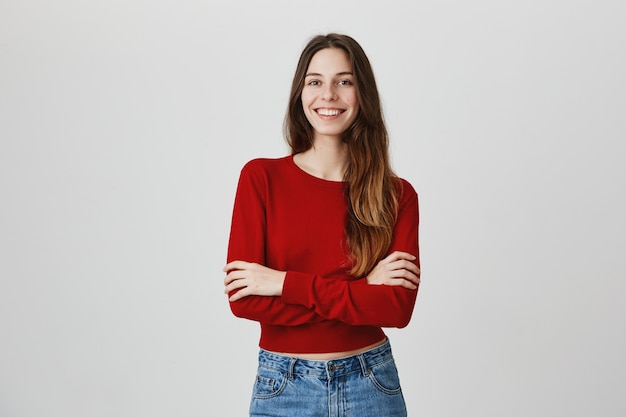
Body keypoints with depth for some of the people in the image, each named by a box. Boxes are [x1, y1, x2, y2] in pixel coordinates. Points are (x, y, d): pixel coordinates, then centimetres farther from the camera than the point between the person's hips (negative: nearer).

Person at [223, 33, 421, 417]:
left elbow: (399, 307, -13)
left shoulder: (397, 196, -4)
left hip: (372, 385, 1)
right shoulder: (261, 178, -7)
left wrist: (287, 283, -17)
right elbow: (243, 298, -13)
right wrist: (361, 293, -15)